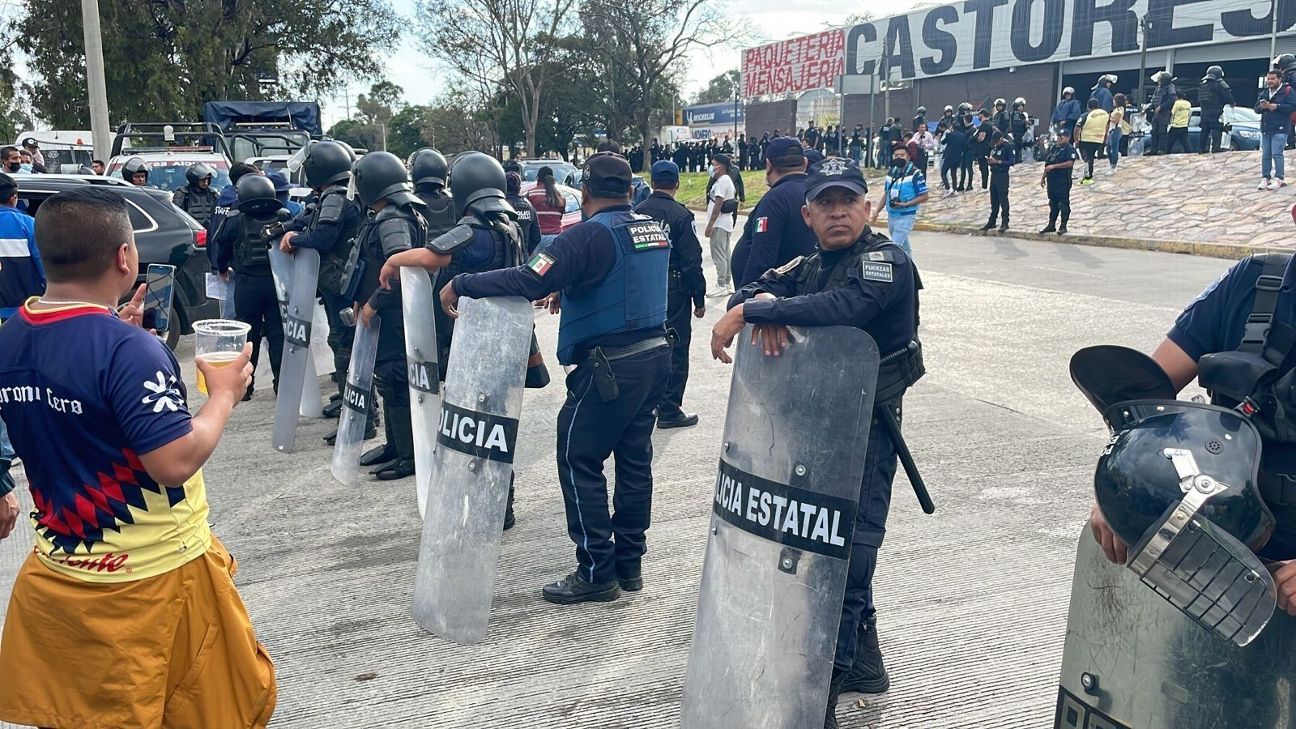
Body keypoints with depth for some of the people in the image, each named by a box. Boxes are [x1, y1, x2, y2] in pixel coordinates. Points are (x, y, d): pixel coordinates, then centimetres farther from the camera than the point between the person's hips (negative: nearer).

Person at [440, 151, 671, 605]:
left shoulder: (590, 234, -16)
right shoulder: (654, 229, 9)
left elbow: (529, 282, -27)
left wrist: (459, 286, -18)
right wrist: (567, 287, 33)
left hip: (609, 367, -8)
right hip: (654, 355, 9)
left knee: (579, 462, 1)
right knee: (634, 459, 14)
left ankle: (597, 573, 5)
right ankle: (629, 563, 24)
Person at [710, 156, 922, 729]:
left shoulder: (886, 262, -12)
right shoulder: (809, 267, 13)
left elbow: (842, 307, -32)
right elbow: (749, 292, 3)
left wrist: (747, 313, -28)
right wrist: (763, 305, -23)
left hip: (865, 428, -8)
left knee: (847, 548, -8)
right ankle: (863, 661, 35)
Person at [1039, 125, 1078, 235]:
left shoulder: (1070, 149, -8)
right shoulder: (1052, 147, 15)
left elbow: (1070, 163, -21)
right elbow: (1047, 163, 21)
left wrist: (1053, 166, -21)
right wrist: (1043, 177, 18)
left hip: (1063, 181, -7)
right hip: (1051, 180, 7)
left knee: (1063, 204, -3)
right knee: (1053, 203, 13)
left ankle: (1063, 226, 2)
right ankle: (1051, 225, 20)